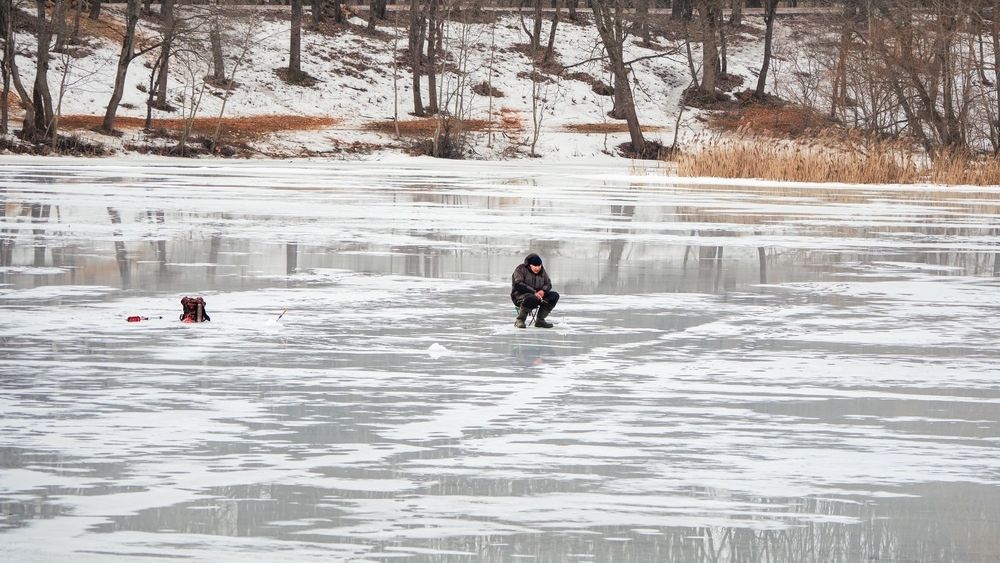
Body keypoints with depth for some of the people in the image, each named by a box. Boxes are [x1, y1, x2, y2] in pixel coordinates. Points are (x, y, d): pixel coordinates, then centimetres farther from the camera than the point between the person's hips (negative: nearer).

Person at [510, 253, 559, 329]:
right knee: (531, 299, -41)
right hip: (520, 296, -7)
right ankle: (519, 321, -23)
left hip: (537, 295, 7)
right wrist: (534, 292, -30)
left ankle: (540, 320, -10)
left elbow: (548, 284, 12)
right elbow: (518, 285, -21)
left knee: (554, 296, -13)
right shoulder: (521, 269, -9)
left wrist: (543, 291, -13)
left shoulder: (541, 270, 12)